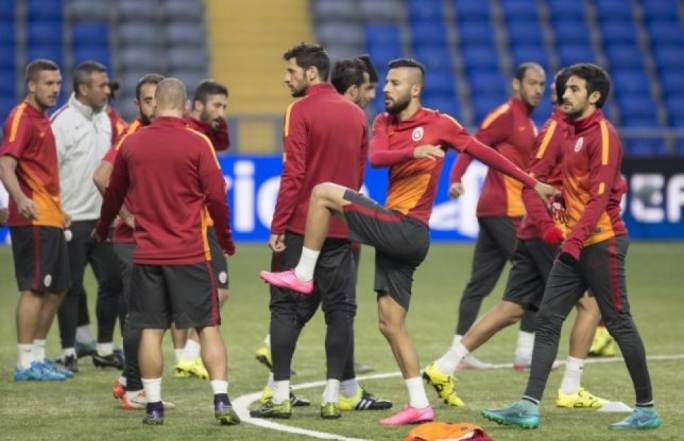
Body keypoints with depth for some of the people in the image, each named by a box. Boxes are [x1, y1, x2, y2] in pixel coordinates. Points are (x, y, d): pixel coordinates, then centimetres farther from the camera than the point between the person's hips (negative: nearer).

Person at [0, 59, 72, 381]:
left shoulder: (41, 119, 17)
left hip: (50, 220, 10)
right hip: (33, 219, -10)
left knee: (57, 288, 13)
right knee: (34, 288, -8)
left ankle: (38, 356, 20)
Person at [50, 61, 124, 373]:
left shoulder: (105, 119, 10)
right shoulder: (62, 121, -11)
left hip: (103, 218, 7)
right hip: (73, 219, -6)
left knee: (112, 282, 7)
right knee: (72, 288, 0)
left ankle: (104, 349, 18)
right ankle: (68, 353, 9)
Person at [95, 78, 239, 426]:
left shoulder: (131, 144, 3)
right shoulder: (197, 144, -7)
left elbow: (114, 194, 16)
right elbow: (216, 197, -6)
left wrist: (102, 230, 34)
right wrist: (226, 240, 10)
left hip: (146, 253, 2)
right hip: (190, 253, -2)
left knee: (151, 330, 7)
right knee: (208, 327, 3)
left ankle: (154, 407, 7)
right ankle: (221, 400, -4)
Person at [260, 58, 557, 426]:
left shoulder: (439, 124, -3)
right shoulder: (383, 122, 13)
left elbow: (483, 153, 3)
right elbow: (376, 158, -6)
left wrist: (531, 182, 4)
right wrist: (413, 152, -25)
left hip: (407, 229, -7)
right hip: (396, 233, 7)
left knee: (324, 193, -14)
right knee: (391, 324, 7)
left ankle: (303, 275, -5)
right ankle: (419, 405, 10)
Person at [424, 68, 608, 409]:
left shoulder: (565, 128, 17)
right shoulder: (557, 129, -11)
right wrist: (547, 224, -29)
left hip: (535, 235, 9)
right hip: (549, 235, -9)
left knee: (512, 308, 8)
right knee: (589, 302, -3)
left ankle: (444, 367, 7)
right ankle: (570, 390, 0)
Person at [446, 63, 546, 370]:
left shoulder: (526, 122, 17)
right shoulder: (506, 115, -10)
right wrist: (456, 179, -31)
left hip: (494, 211, 9)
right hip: (506, 211, -9)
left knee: (480, 281, 8)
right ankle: (526, 350, -2)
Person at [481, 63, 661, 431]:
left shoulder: (602, 135, -12)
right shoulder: (575, 133, 15)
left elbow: (600, 196, -19)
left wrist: (575, 239, -25)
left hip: (600, 243, -9)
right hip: (575, 245, 9)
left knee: (619, 323, -1)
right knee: (547, 320, 2)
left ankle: (646, 409, 9)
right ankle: (529, 406, -1)